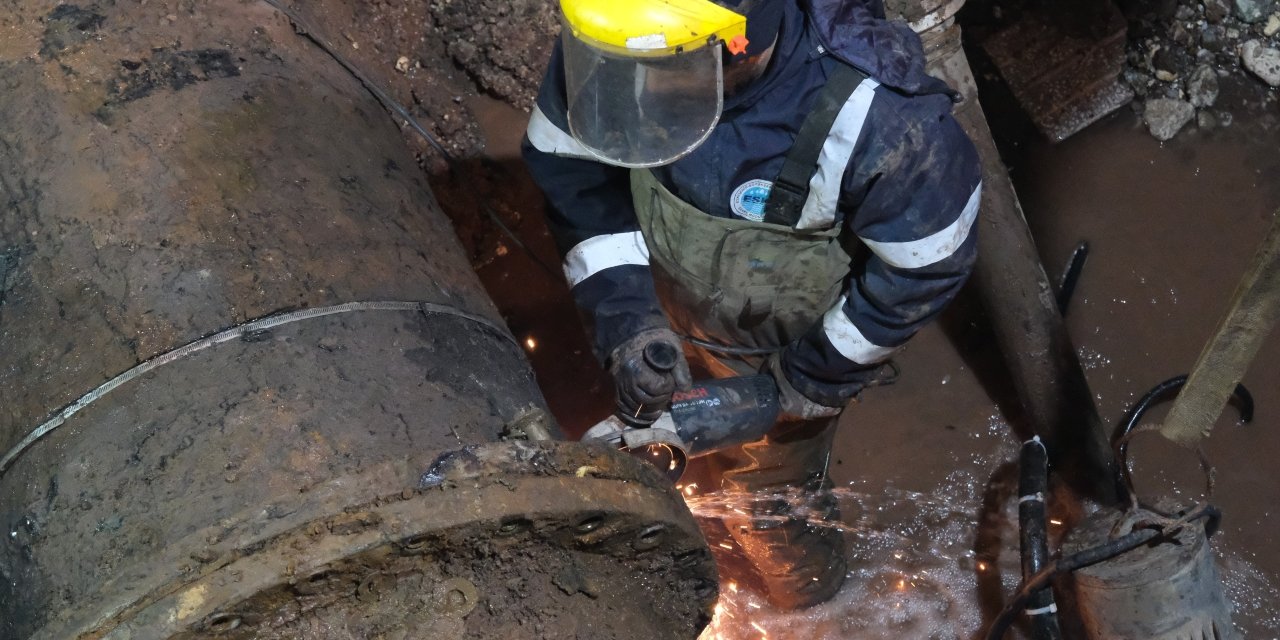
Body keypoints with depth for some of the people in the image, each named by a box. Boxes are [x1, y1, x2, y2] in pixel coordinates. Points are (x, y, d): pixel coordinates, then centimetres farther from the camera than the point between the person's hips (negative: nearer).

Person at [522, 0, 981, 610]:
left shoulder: (878, 118, -42)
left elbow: (927, 261, -23)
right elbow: (568, 158, -13)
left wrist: (813, 379, -13)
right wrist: (623, 313, -23)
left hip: (787, 346, -3)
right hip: (667, 308, 4)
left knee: (767, 496, 19)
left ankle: (800, 606, 55)